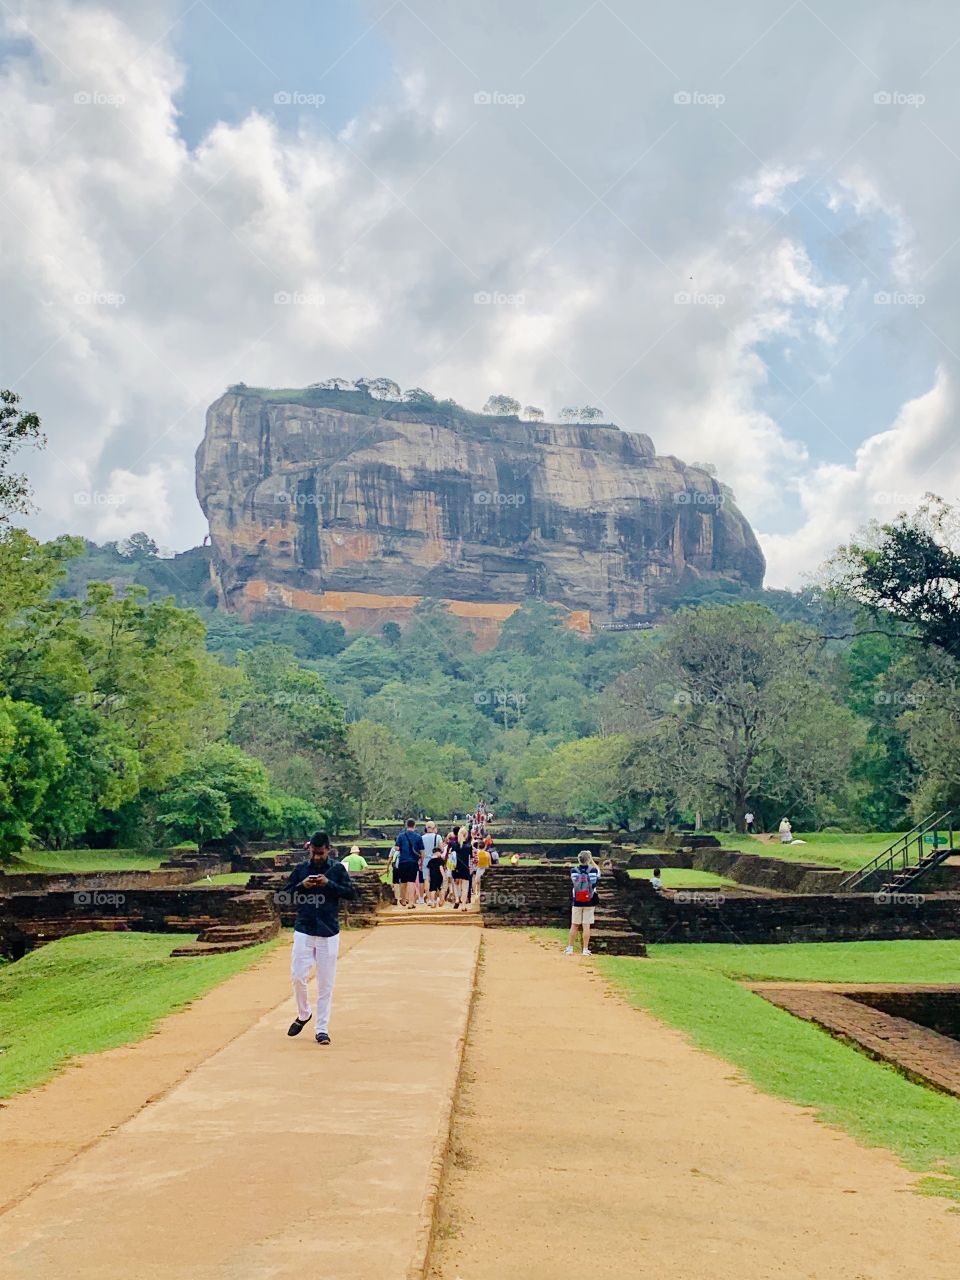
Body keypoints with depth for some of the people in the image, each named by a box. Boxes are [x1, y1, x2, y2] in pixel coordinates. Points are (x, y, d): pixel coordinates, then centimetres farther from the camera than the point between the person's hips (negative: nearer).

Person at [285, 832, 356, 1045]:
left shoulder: (337, 869, 1)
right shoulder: (300, 869, 6)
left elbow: (351, 893, -3)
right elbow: (286, 893, 8)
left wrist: (329, 884, -15)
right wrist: (302, 886, -10)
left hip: (329, 932, -1)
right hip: (303, 930, 1)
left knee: (326, 983, 2)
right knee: (298, 976, -4)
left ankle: (322, 1029, 10)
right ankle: (303, 1014, 24)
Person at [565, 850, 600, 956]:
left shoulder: (573, 870, -6)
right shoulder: (593, 870, -8)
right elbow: (598, 871, 15)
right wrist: (592, 860, 15)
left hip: (577, 902, 1)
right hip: (589, 903, -1)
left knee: (574, 925, 9)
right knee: (586, 926, 3)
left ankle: (570, 948, 14)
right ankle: (585, 950, 5)